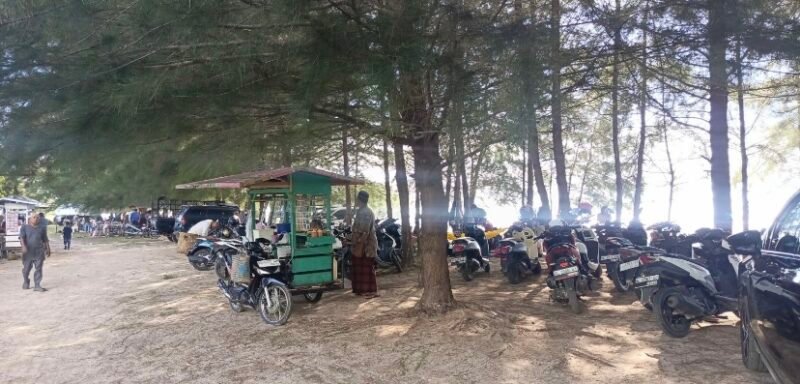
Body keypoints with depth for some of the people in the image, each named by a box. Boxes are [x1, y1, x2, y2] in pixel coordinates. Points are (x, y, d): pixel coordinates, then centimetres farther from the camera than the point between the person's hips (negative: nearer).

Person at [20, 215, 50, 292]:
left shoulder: (41, 229, 11)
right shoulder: (25, 227, 5)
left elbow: (45, 240, 15)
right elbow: (22, 238, -8)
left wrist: (48, 249, 12)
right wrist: (23, 246, -23)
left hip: (39, 252, 1)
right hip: (28, 252, -1)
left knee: (38, 269, -5)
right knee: (26, 268, 8)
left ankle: (37, 285, -4)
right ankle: (26, 281, 34)